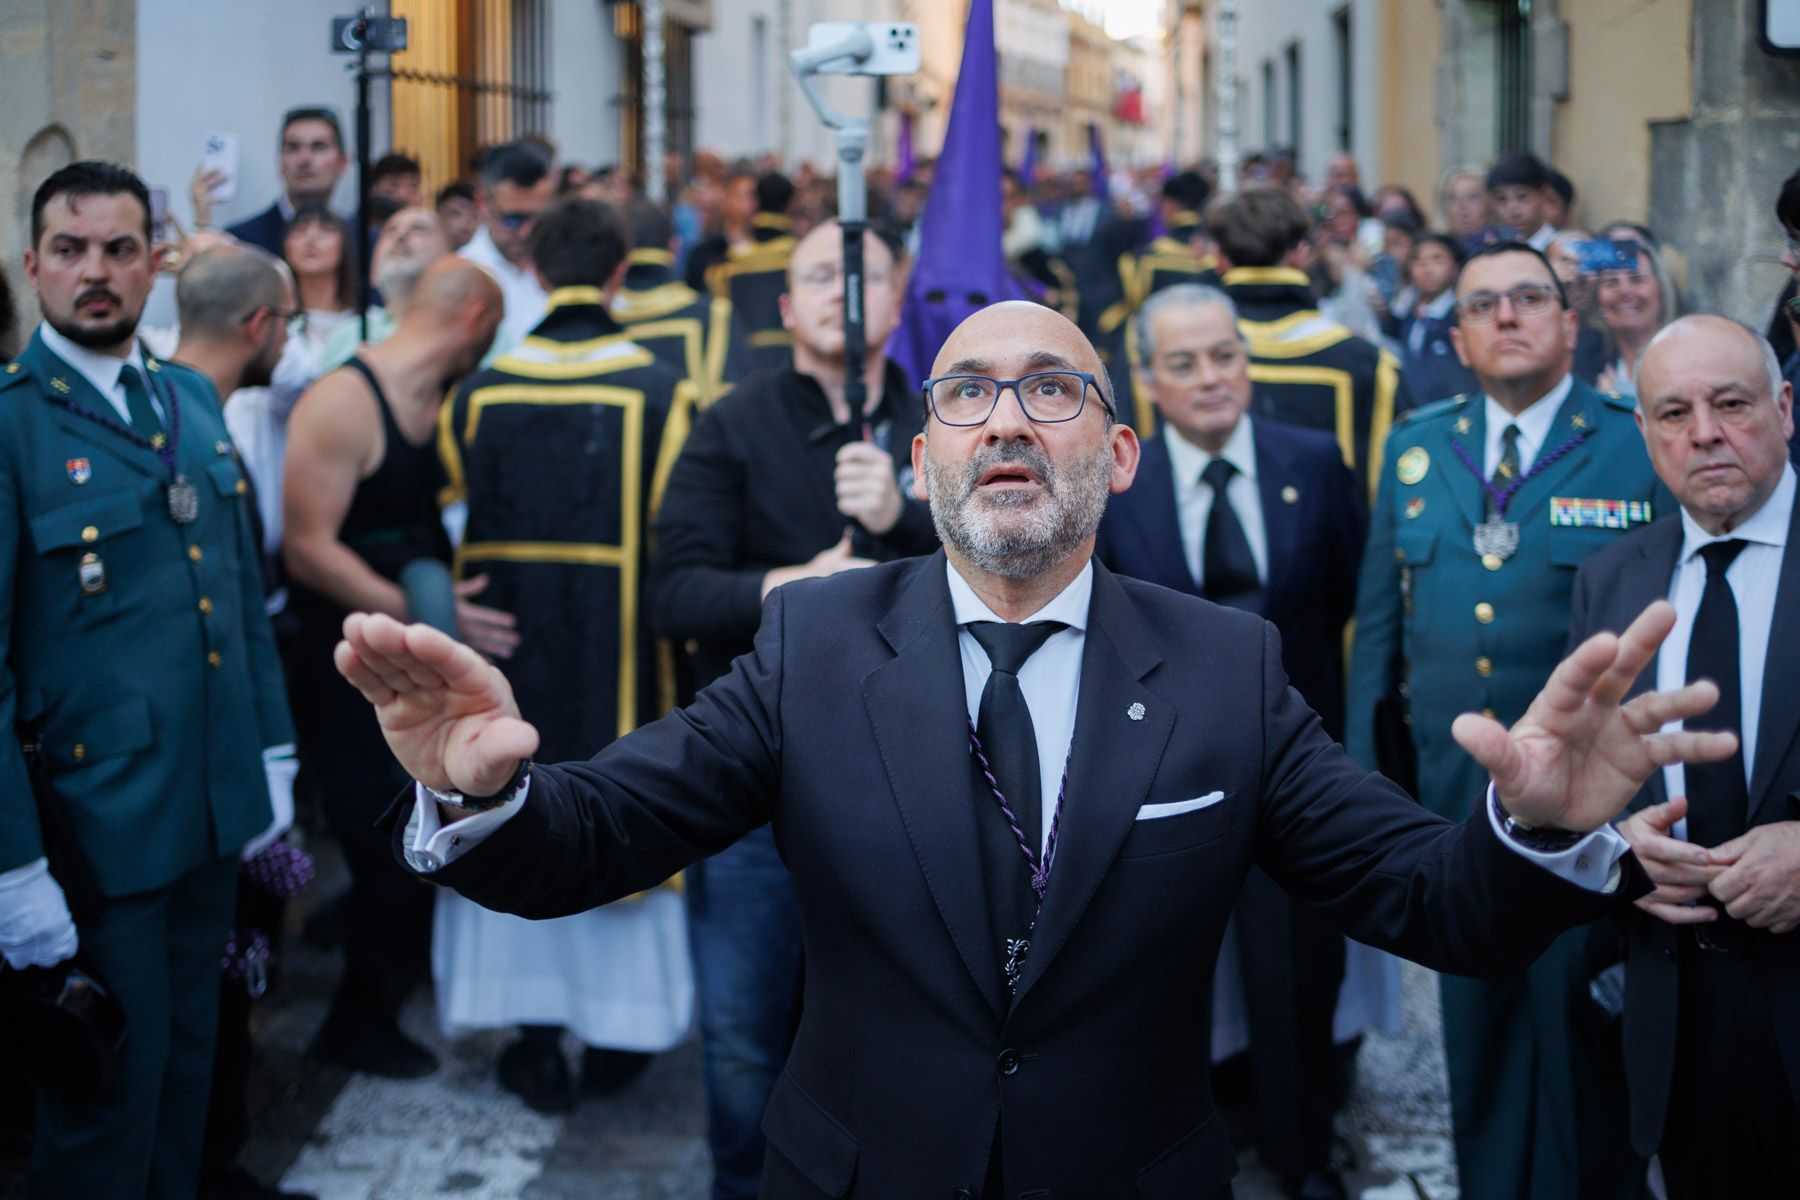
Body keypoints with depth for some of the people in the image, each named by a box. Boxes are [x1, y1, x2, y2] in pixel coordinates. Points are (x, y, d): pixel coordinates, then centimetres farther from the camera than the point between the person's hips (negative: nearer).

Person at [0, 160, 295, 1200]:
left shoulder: (193, 399, 9)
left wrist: (272, 755, 14)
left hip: (217, 812, 6)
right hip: (96, 831, -6)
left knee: (189, 1066, 18)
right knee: (111, 1092, 3)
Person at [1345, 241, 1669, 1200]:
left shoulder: (1640, 450, -5)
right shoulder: (1414, 449, 7)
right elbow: (1378, 623, 11)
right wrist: (1365, 775, 7)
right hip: (1451, 797, 4)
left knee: (1580, 1038, 4)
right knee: (1476, 1025, 14)